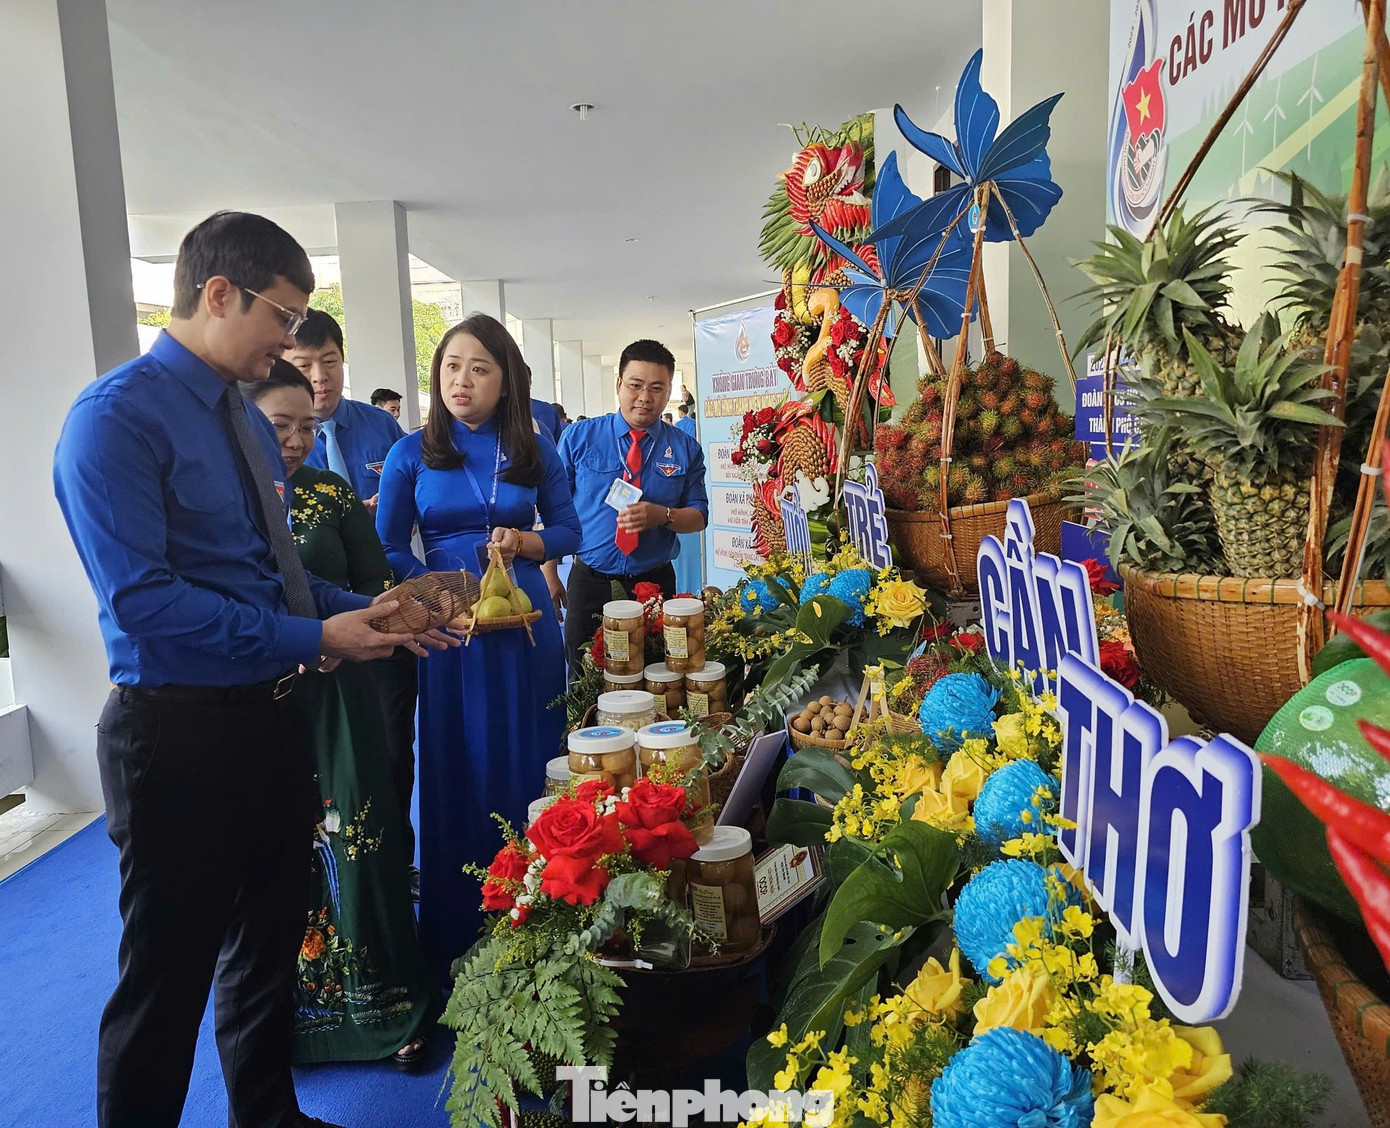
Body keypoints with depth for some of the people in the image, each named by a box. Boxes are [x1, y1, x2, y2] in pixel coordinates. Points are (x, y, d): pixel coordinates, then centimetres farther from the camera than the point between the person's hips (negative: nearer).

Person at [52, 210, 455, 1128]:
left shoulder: (249, 422, 11)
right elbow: (140, 597, -23)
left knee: (271, 944, 23)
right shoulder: (118, 418, -15)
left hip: (271, 714, 9)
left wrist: (364, 612, 1)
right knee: (169, 975, 8)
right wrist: (311, 640, -23)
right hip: (179, 731, -8)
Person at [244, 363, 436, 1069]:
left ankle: (383, 1005, 17)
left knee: (356, 844, 0)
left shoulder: (334, 495, 6)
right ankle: (284, 1010, 28)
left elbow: (377, 587, 7)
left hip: (333, 700, 1)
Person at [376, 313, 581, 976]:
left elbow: (567, 530, 10)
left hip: (526, 623, 2)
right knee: (457, 772, 6)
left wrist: (525, 542, -10)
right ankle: (457, 932, 22)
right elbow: (387, 548, 1)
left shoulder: (535, 451, 6)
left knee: (529, 766, 8)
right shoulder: (412, 454, 2)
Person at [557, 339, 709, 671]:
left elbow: (698, 516, 3)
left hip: (655, 583, 1)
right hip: (589, 582, 0)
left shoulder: (685, 449, 3)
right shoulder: (578, 437, -1)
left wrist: (662, 516, -18)